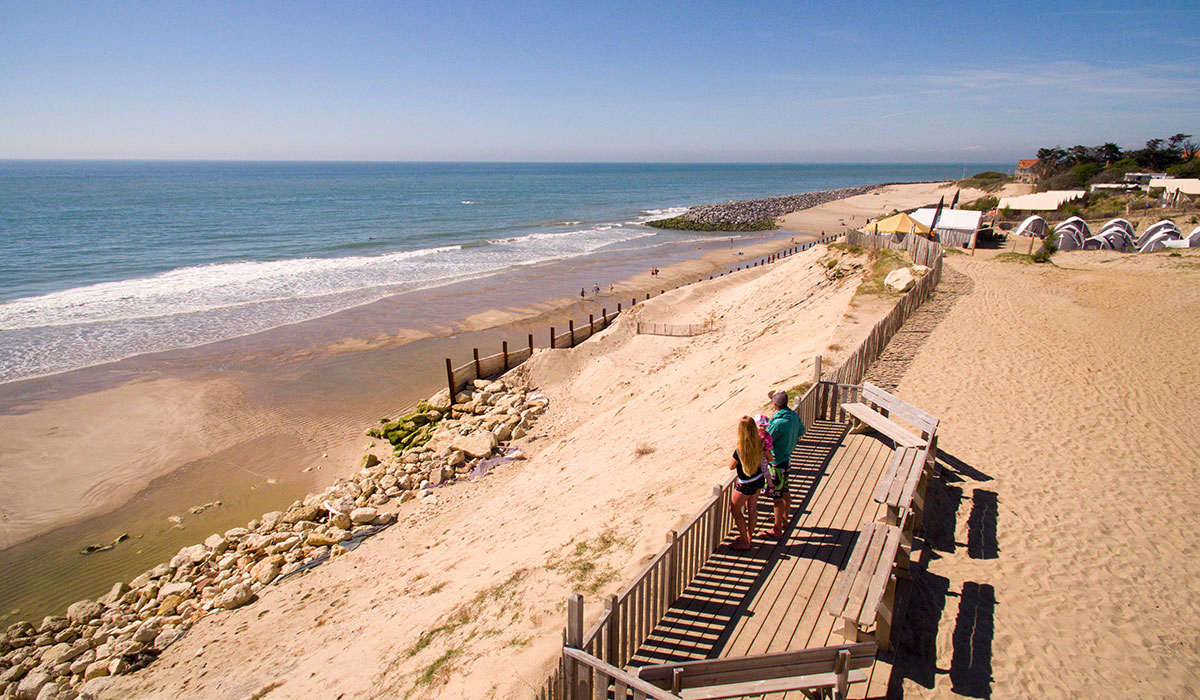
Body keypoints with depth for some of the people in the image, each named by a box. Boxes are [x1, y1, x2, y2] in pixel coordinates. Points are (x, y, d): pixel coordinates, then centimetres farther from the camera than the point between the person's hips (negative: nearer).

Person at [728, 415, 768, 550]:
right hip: (759, 478, 7)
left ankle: (745, 542, 18)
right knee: (752, 508, 20)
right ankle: (748, 536, 36)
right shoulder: (759, 444, -15)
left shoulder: (740, 451, -32)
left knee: (735, 509, 11)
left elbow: (731, 466, -13)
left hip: (746, 484, -7)